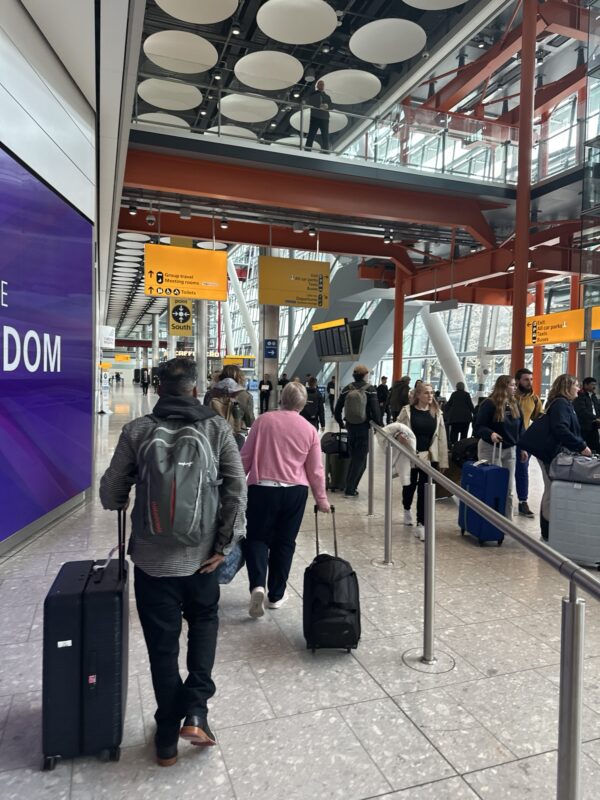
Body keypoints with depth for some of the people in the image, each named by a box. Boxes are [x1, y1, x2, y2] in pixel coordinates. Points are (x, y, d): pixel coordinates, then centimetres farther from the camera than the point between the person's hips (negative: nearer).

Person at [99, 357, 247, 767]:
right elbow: (238, 491, -10)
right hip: (201, 555, 1)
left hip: (152, 558, 0)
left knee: (162, 645, 15)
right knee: (204, 622, 27)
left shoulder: (137, 430, -7)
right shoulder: (217, 428, -6)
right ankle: (195, 711, 16)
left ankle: (168, 738, 30)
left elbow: (110, 495, -2)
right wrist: (225, 545, -3)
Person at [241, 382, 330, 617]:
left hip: (261, 488, -1)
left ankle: (257, 585, -10)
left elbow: (245, 457, 1)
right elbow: (316, 471, 5)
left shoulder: (263, 420, -1)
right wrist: (321, 499, 17)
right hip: (295, 492, 1)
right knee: (285, 542, 13)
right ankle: (276, 595, 22)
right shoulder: (309, 429, 2)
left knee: (257, 537, 11)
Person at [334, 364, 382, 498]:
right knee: (360, 460, 4)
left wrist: (341, 423, 19)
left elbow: (337, 409, 5)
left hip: (350, 428, 4)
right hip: (365, 428, -4)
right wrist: (379, 425, -3)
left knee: (353, 458, 19)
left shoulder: (347, 389, 1)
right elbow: (375, 410, -15)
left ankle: (349, 486, 21)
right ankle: (350, 490, 2)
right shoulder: (370, 389, -10)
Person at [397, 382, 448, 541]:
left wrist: (442, 460, -1)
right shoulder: (407, 411, -7)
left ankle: (420, 524, 7)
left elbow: (441, 437, 1)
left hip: (429, 457, 1)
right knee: (410, 485, 18)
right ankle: (407, 510, 48)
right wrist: (400, 436, -26)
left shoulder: (437, 413, 0)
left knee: (424, 490, -1)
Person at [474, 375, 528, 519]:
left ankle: (508, 520, 16)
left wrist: (523, 447, 9)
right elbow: (479, 426, -15)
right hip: (490, 449, -5)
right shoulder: (489, 404, -13)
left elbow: (520, 428, 13)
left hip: (509, 449, 6)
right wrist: (490, 433, -34)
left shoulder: (514, 404, 7)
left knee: (509, 489, 7)